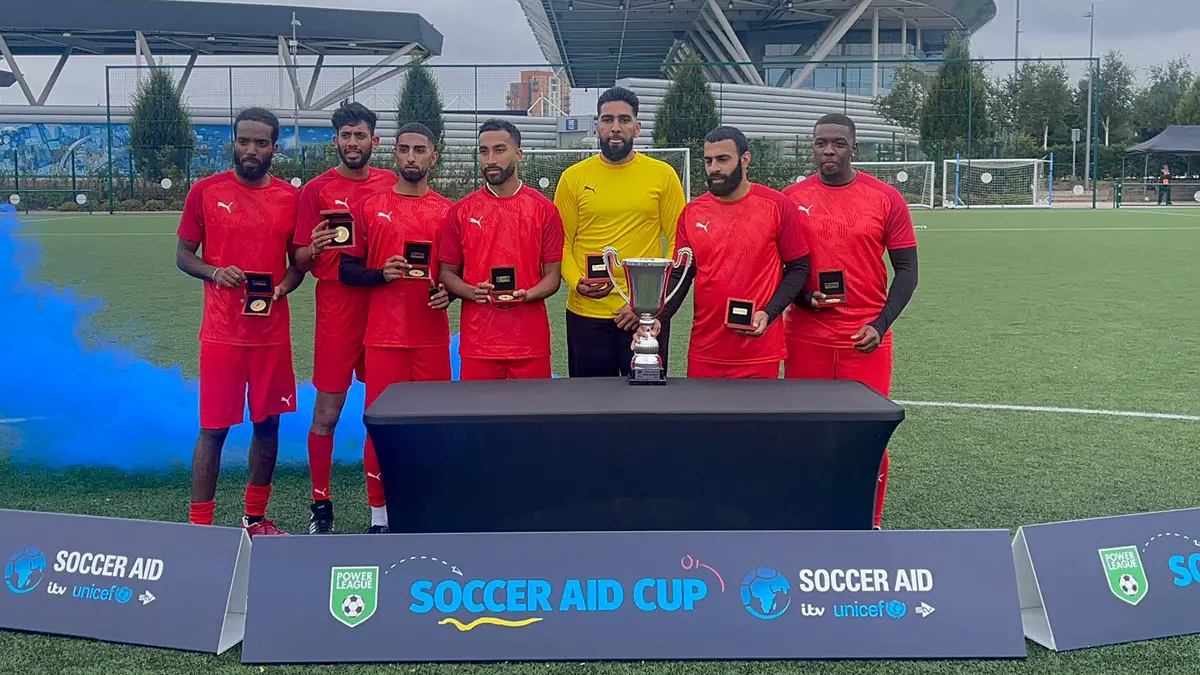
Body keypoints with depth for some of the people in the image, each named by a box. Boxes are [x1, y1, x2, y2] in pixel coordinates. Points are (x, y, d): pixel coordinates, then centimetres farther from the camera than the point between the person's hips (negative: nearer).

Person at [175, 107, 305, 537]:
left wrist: (282, 287, -8)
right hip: (222, 333, -3)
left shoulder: (290, 198, 5)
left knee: (268, 423, 10)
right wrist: (215, 272, -17)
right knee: (213, 428, -1)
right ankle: (199, 525, 9)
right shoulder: (205, 191, -2)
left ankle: (256, 518, 24)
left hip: (273, 332, 3)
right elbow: (183, 255, 3)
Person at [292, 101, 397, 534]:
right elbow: (300, 259, 1)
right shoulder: (316, 190, 1)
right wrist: (314, 247, -21)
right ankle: (321, 506, 10)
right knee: (327, 411, -1)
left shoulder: (392, 186, 8)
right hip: (337, 311, -2)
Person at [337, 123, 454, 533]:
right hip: (383, 336, -1)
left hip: (432, 337, 1)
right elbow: (346, 270, 5)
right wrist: (381, 274, -13)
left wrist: (448, 291, -6)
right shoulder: (369, 208, 5)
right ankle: (379, 515, 13)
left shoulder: (448, 211, 8)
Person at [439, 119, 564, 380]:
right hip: (477, 341, 1)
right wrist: (472, 292, -11)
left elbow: (552, 276, 4)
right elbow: (447, 272, 9)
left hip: (530, 342, 0)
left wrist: (527, 295, -16)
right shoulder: (461, 211, 5)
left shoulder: (544, 209, 2)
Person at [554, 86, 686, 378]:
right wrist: (576, 283, -14)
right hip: (586, 315, 1)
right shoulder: (574, 178, 3)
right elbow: (562, 243, 5)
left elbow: (678, 244, 1)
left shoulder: (663, 175, 1)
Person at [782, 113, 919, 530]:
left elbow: (906, 269, 2)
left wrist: (881, 324, -10)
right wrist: (802, 296, -9)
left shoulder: (885, 198, 0)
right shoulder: (791, 199, 4)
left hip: (866, 338, -1)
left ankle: (869, 524, 16)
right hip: (806, 336, 1)